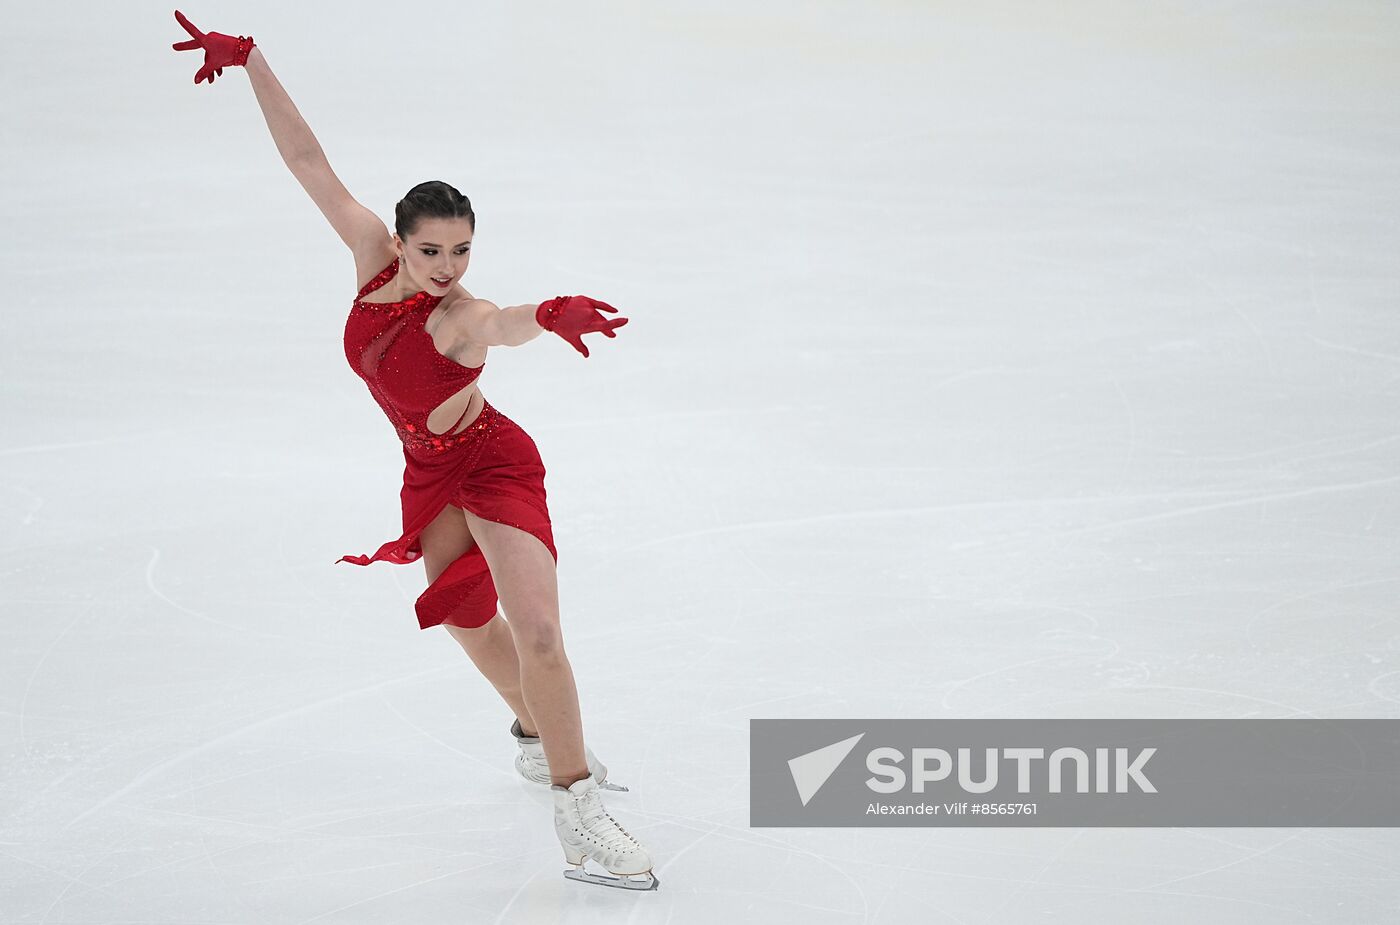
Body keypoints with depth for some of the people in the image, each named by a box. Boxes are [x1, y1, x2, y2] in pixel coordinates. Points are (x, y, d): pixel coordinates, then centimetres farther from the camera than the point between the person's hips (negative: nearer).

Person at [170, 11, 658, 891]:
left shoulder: (461, 317, -30)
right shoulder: (375, 257, -13)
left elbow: (503, 324, -55)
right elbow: (310, 162, -11)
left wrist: (547, 314, -79)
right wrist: (250, 60, -14)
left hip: (494, 466, -6)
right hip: (430, 479, 7)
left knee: (535, 631, -18)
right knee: (472, 623, 20)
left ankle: (578, 808, -14)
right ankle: (537, 739, 45)